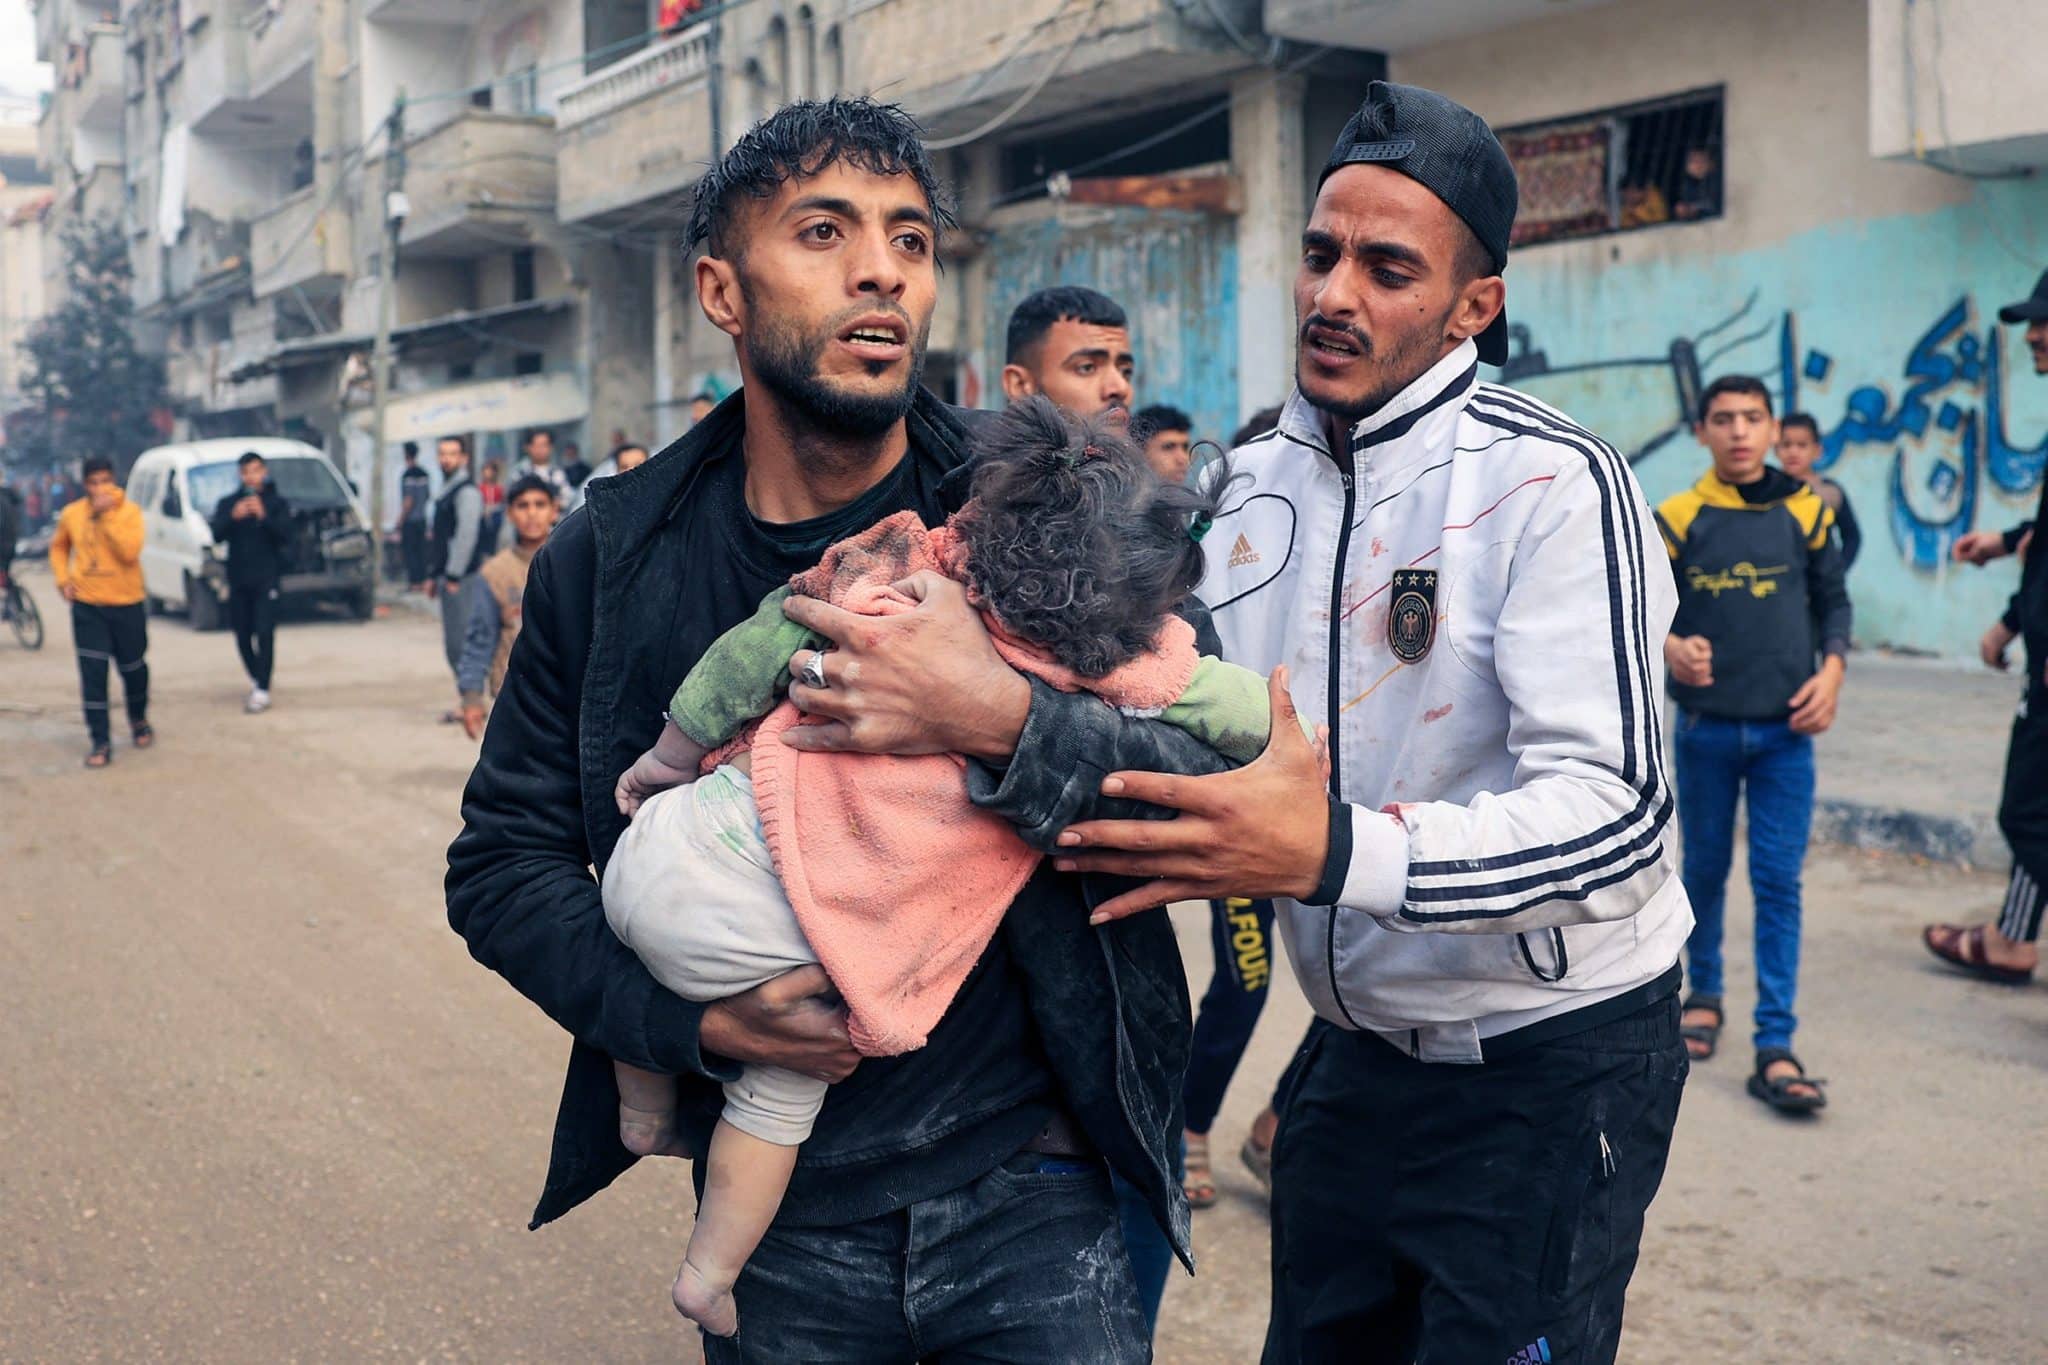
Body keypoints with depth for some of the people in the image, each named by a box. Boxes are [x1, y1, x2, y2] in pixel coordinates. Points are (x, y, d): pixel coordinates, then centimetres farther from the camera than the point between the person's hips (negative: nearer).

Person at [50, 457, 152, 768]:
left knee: (133, 668, 12)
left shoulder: (129, 511, -8)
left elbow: (130, 551, -22)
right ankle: (100, 742, 0)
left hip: (127, 604, -1)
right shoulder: (71, 514, 0)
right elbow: (58, 547, 18)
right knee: (93, 674, -4)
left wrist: (106, 515, -23)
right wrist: (63, 579, 3)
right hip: (86, 606, 1)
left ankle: (138, 720, 39)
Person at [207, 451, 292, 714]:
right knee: (242, 634, 8)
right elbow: (216, 535, -3)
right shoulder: (228, 503, 9)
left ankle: (262, 691, -14)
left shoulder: (276, 502, 3)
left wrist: (263, 516, -21)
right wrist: (233, 517, -21)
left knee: (264, 632, -12)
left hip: (266, 578, -3)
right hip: (238, 579, 3)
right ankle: (256, 678, 29)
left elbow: (285, 536, -7)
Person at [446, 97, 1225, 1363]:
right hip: (780, 1218, 2)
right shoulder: (609, 559, -3)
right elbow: (502, 863, 2)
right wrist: (696, 1018, -15)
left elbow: (1222, 794, -11)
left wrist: (1003, 721, -30)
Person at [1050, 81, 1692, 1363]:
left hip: (1551, 1068, -6)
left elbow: (1615, 812, -27)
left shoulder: (1554, 483, -18)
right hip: (1357, 1052, 6)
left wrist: (1335, 855, -41)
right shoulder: (1253, 485, 3)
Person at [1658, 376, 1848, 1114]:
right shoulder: (1678, 517, -3)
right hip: (1705, 729, 0)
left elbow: (1833, 601, 10)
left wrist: (1831, 672, -6)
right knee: (1705, 869, 13)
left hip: (1785, 731, 0)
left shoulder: (1805, 513, 2)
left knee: (1779, 884, -2)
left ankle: (1775, 1051, -2)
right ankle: (1704, 994, 35)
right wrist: (1669, 647, -26)